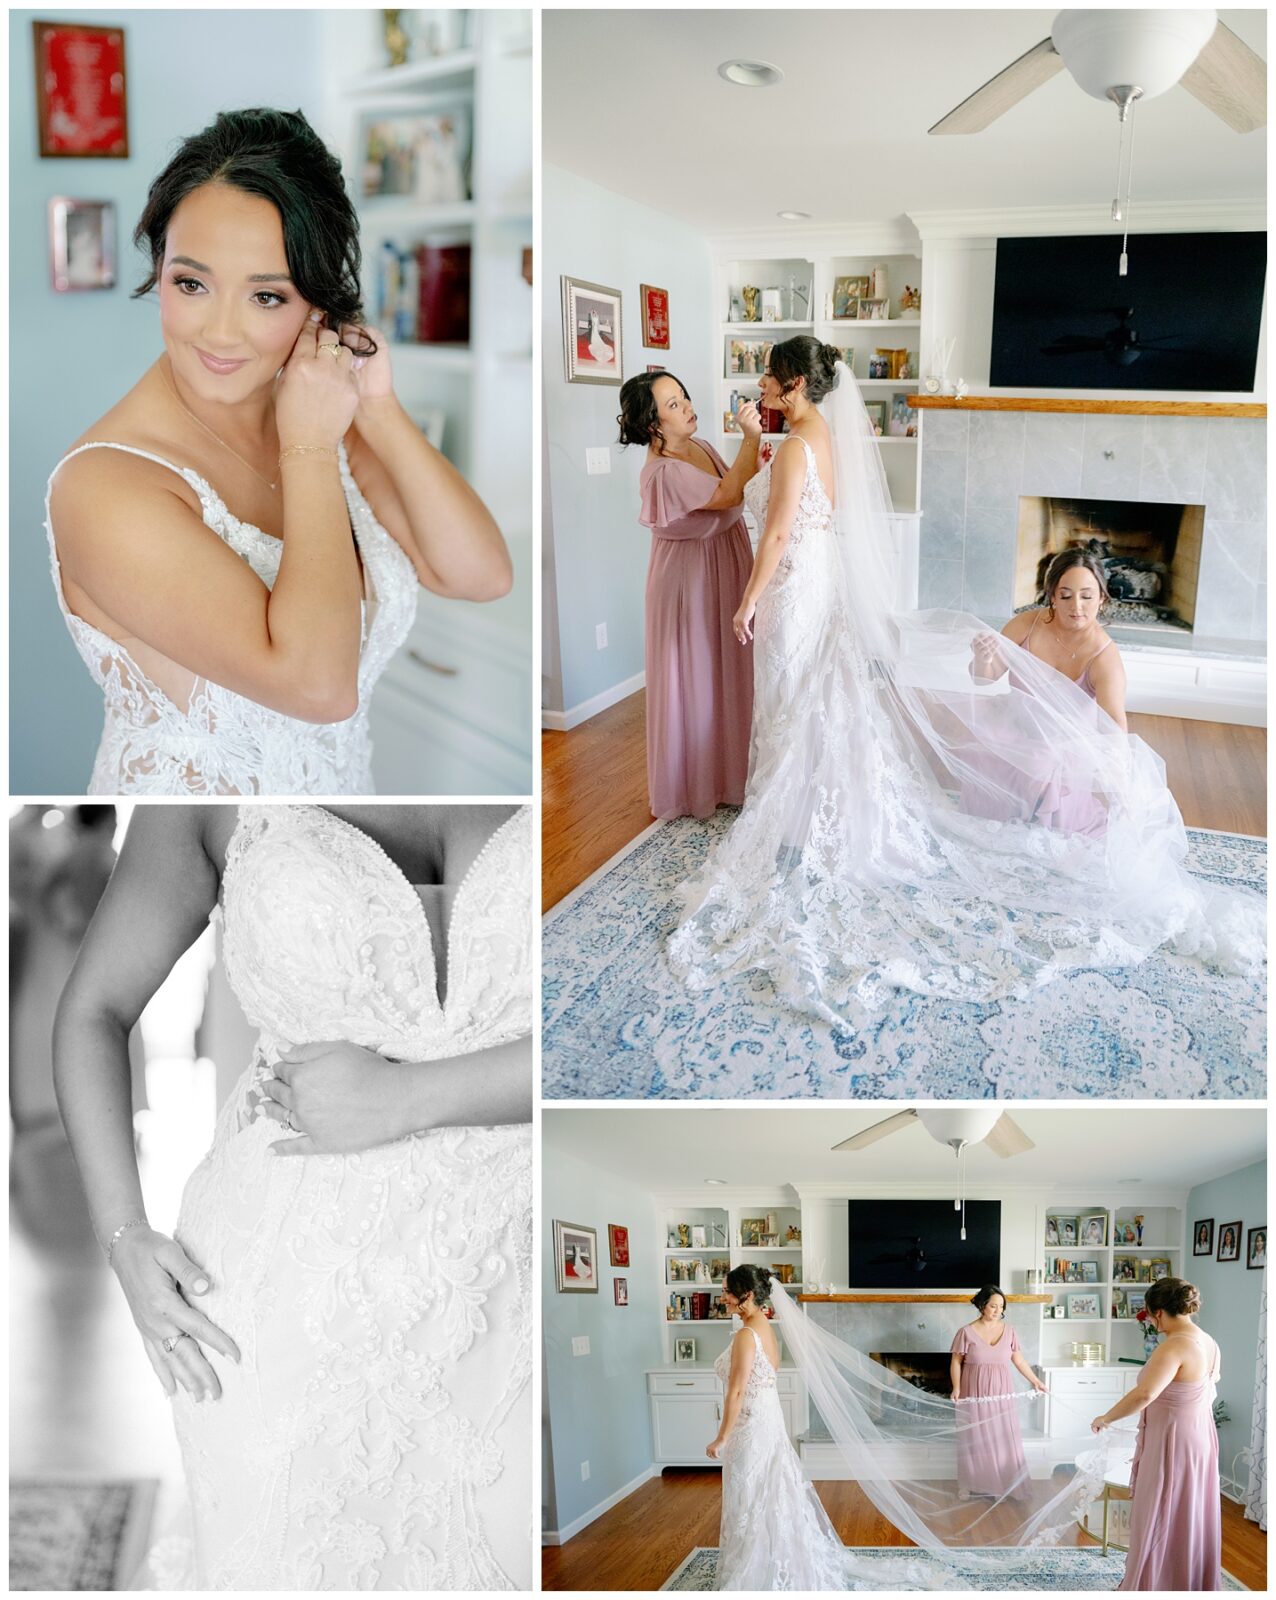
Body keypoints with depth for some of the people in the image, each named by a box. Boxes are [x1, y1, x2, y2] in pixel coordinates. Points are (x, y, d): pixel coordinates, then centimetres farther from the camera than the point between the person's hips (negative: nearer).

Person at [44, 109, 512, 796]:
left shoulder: (322, 418, -6)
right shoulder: (102, 488, -25)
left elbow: (482, 576, -9)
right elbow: (317, 682, -33)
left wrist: (378, 411, -18)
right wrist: (309, 450, -25)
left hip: (343, 784, 6)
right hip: (180, 806, -6)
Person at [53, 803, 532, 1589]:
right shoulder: (215, 803, -7)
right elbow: (93, 1011, 5)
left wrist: (401, 1098, -19)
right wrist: (125, 1244, -5)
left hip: (504, 1303, 1)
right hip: (289, 1287, 0)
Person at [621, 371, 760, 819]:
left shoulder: (700, 446, 4)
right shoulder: (662, 472, -24)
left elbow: (736, 488, 11)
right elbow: (727, 496, -27)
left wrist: (754, 455, -3)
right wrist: (750, 438, -27)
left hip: (723, 568, 9)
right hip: (691, 579, -9)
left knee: (726, 670, 17)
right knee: (695, 678, 4)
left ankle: (726, 769, 34)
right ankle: (696, 783, 19)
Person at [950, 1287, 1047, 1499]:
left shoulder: (1008, 1331, 1)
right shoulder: (966, 1332, -9)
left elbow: (1018, 1359, 10)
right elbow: (956, 1362, -5)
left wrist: (1035, 1381, 8)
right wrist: (956, 1388, -16)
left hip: (1001, 1394, 3)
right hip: (974, 1394, -3)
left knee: (1003, 1439, 4)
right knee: (973, 1439, 5)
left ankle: (1001, 1485, 17)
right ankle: (969, 1485, 19)